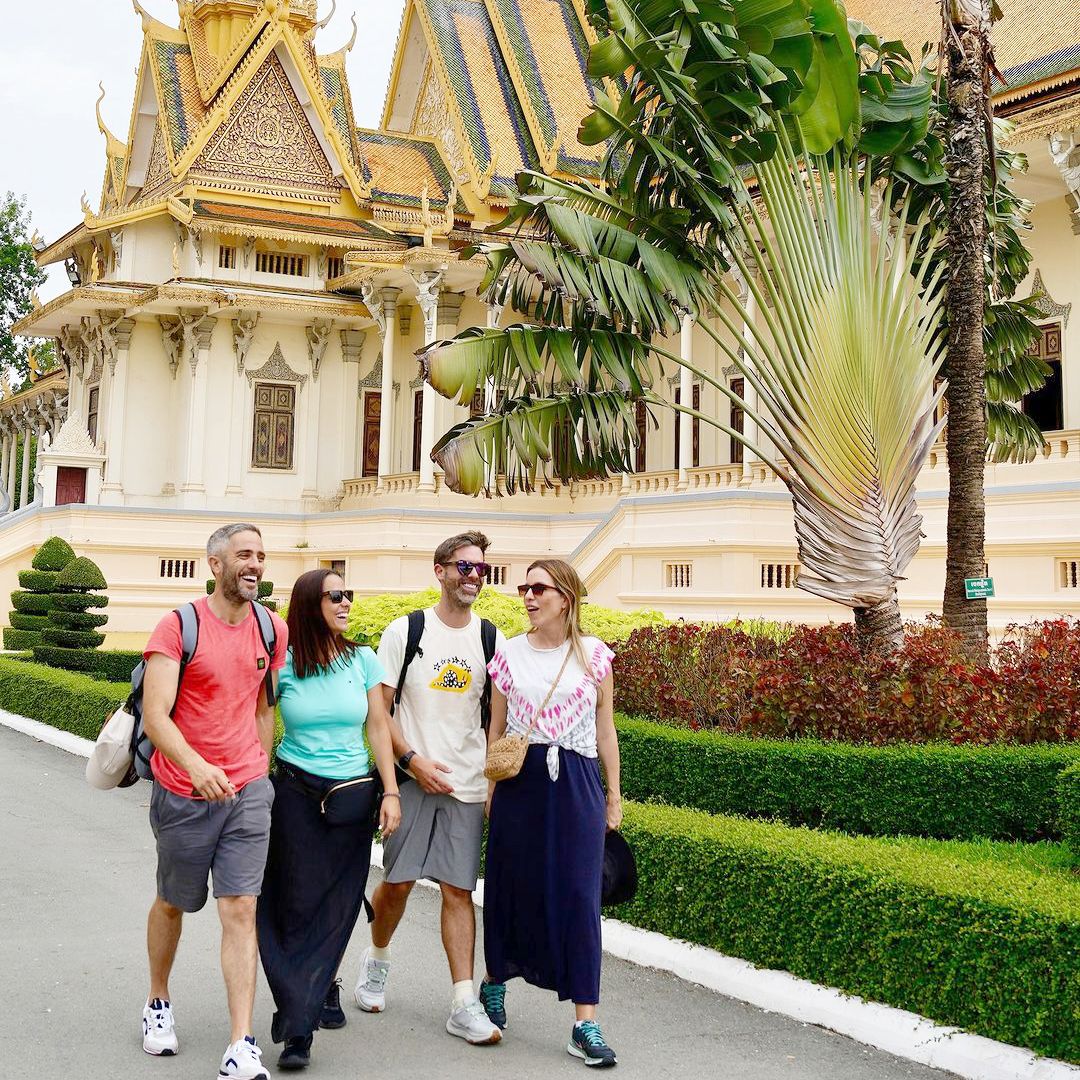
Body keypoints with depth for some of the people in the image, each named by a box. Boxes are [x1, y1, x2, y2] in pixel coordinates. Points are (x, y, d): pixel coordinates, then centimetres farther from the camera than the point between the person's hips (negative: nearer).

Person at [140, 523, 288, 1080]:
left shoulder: (273, 631, 3)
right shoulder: (178, 627, -12)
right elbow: (155, 714, -20)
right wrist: (195, 765, -36)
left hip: (247, 793, 2)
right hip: (184, 794, -2)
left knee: (241, 910, -5)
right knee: (172, 903, 17)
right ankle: (158, 1003, 42)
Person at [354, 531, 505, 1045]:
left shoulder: (490, 639, 6)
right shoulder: (405, 631, -2)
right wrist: (413, 759, -11)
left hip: (467, 785, 2)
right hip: (412, 778, -2)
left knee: (459, 888, 1)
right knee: (397, 881, 4)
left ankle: (465, 1004, 3)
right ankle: (377, 957, 33)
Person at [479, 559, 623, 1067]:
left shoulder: (593, 654, 3)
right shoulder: (508, 653, 5)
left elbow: (604, 727, 9)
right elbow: (496, 726, 10)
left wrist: (613, 792, 9)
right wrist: (490, 789, 8)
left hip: (577, 783, -1)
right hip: (520, 781, 1)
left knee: (579, 896, -4)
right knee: (511, 888, 9)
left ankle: (585, 1022, 0)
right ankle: (494, 981, 34)